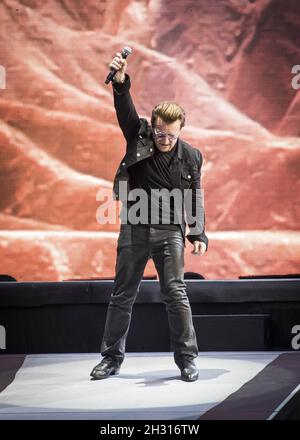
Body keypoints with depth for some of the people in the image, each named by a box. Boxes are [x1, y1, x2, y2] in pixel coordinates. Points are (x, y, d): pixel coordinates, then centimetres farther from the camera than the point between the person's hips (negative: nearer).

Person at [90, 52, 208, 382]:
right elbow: (125, 110, -20)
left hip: (170, 231, -1)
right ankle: (111, 358, 18)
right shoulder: (138, 137, -3)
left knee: (175, 294, -5)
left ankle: (186, 359, 4)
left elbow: (195, 198, 4)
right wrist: (120, 82, -38)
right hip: (134, 230, 1)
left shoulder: (191, 156, -2)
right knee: (122, 295, 8)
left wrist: (198, 234, -3)